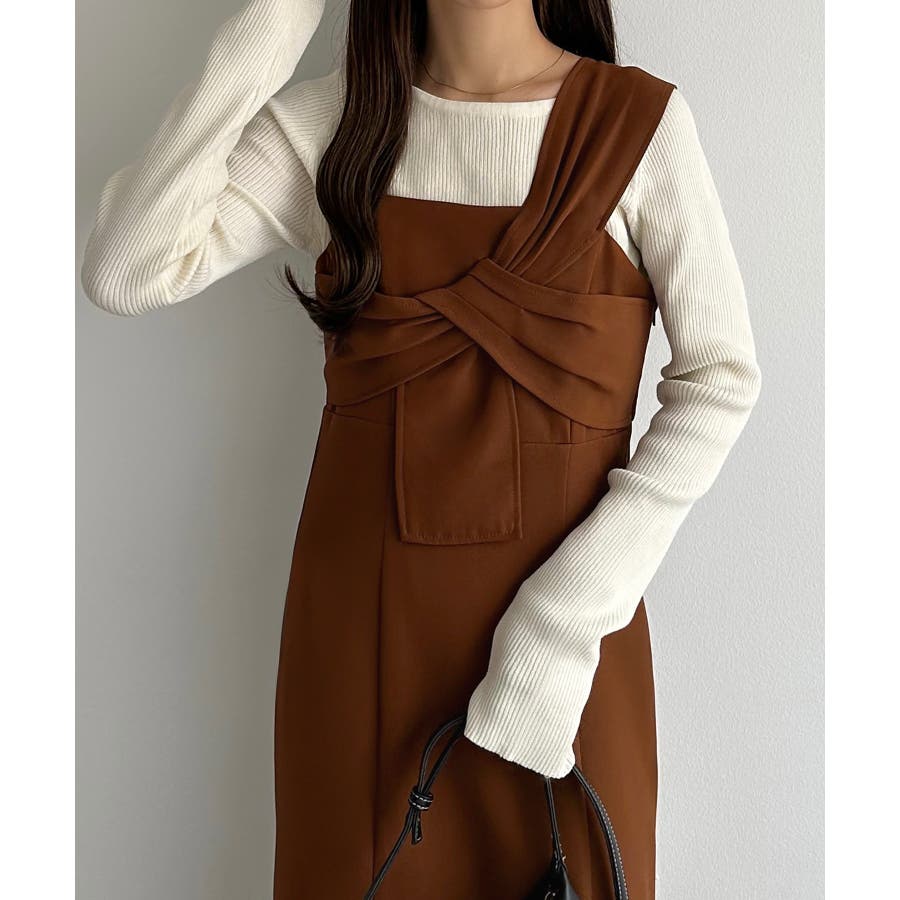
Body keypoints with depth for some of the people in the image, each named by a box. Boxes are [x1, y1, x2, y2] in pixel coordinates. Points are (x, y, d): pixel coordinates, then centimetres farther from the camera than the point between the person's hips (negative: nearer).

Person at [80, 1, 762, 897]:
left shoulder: (642, 122, -7)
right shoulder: (331, 119, -1)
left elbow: (720, 376, -5)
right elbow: (123, 273, -10)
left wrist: (574, 608, -14)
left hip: (565, 599, -1)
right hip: (363, 597, 2)